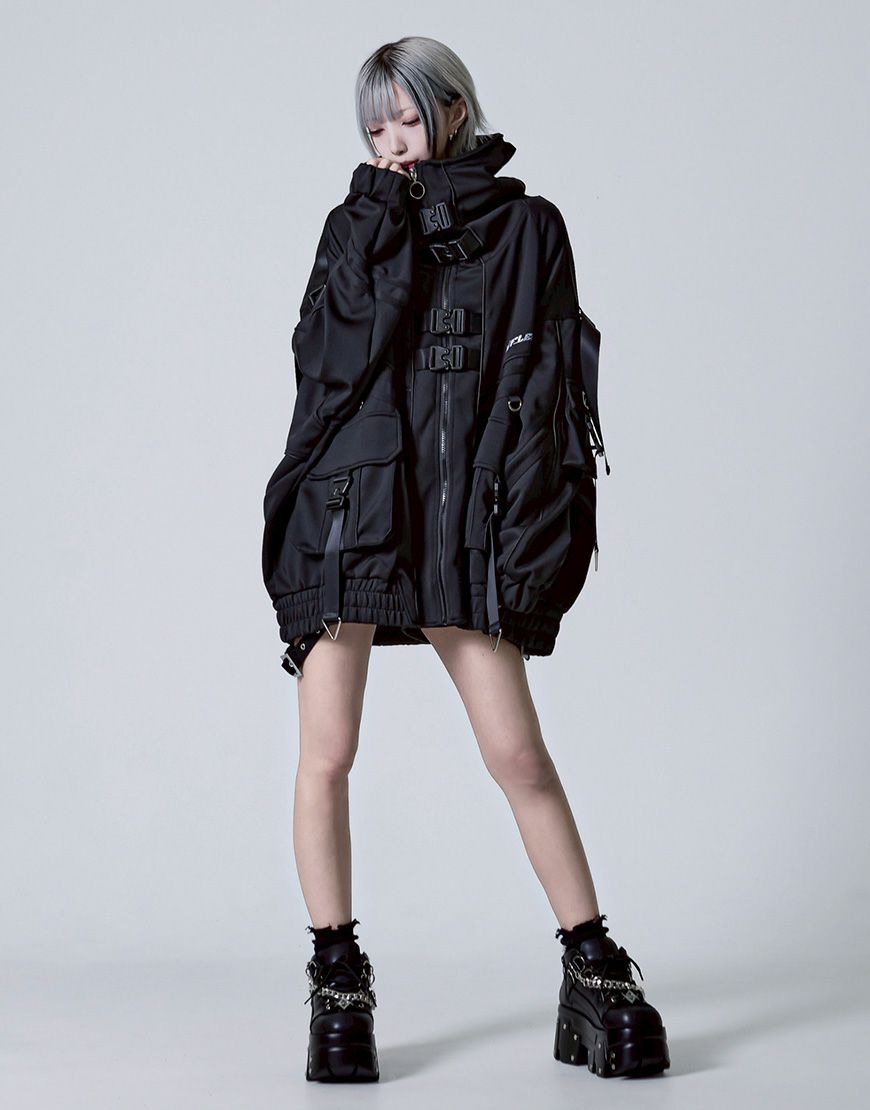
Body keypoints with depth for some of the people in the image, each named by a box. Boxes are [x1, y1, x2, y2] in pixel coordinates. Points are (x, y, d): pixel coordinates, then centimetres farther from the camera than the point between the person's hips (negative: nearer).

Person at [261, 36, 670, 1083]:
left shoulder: (527, 228, 7)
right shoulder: (358, 224, 12)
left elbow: (547, 393, 0)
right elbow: (329, 352, -5)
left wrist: (533, 528, -10)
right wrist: (385, 214, -6)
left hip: (462, 515, -1)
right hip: (348, 501, 2)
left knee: (519, 755, -4)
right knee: (326, 757, -1)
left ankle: (595, 971, 8)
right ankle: (337, 982, 11)